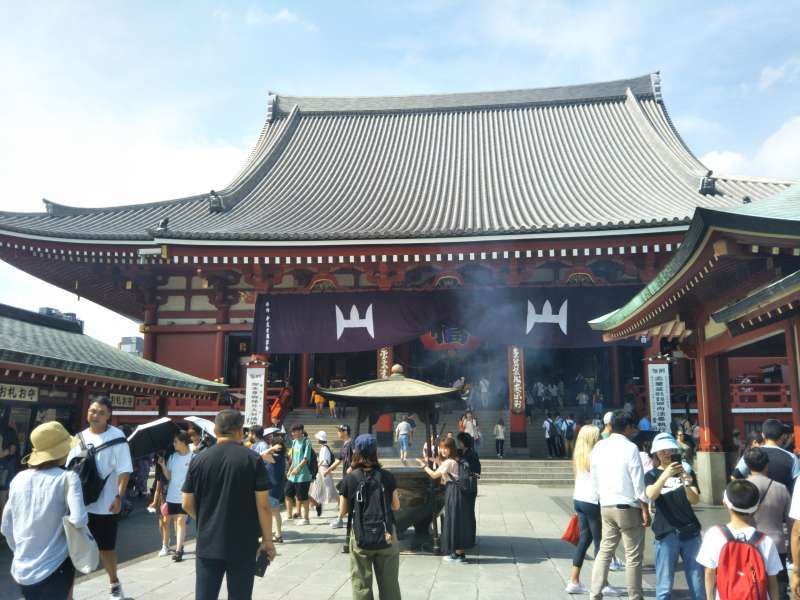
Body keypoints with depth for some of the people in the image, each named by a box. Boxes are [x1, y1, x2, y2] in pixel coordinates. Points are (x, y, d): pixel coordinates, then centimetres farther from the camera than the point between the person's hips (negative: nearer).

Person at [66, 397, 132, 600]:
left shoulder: (116, 437, -8)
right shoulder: (80, 437, 5)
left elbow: (124, 471, -10)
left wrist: (119, 497, -18)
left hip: (105, 505, -3)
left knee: (107, 548, 11)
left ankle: (114, 584, 33)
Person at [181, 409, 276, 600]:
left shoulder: (199, 460, -1)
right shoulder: (252, 459, -8)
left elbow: (187, 504, 4)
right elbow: (263, 505, -10)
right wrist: (267, 539, 0)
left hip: (208, 543, 2)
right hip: (243, 545, -2)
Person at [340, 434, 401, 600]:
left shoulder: (350, 478, -7)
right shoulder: (387, 476, -4)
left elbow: (343, 511, 2)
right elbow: (396, 506, 5)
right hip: (386, 536, 1)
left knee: (361, 586, 10)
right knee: (389, 585, 13)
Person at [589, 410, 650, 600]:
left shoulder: (599, 447, 6)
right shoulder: (630, 448, -12)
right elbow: (638, 481, -12)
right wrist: (645, 509, -6)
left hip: (606, 506, 6)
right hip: (628, 507, -6)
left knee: (605, 551, 14)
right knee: (633, 556, 5)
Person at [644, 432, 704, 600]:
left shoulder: (686, 472, 11)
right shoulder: (652, 475, 4)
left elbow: (695, 500, -3)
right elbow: (651, 495, -17)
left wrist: (687, 484, -23)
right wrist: (665, 475, -31)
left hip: (690, 531, 2)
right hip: (666, 534, -2)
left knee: (698, 583, 5)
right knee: (664, 586, -2)